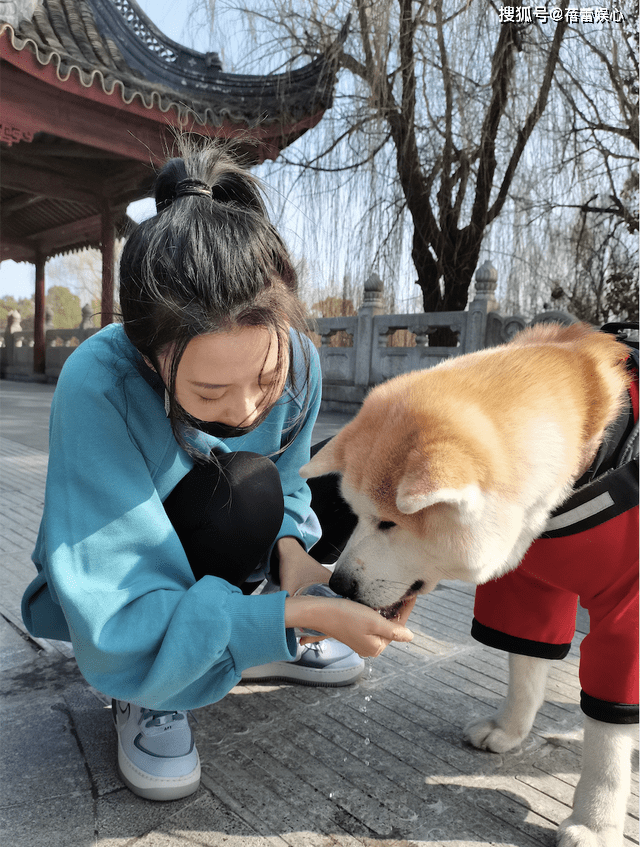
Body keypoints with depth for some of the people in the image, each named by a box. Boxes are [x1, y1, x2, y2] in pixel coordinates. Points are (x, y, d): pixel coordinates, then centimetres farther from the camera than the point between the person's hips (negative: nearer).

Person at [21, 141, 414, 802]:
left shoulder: (292, 356, -22)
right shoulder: (97, 386, -36)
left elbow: (287, 482, -3)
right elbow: (120, 620, -36)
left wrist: (288, 547, -25)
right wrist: (300, 612, -41)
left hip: (225, 563, 6)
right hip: (114, 587, -5)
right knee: (242, 485, -32)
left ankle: (252, 645, 6)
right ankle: (142, 694, -9)